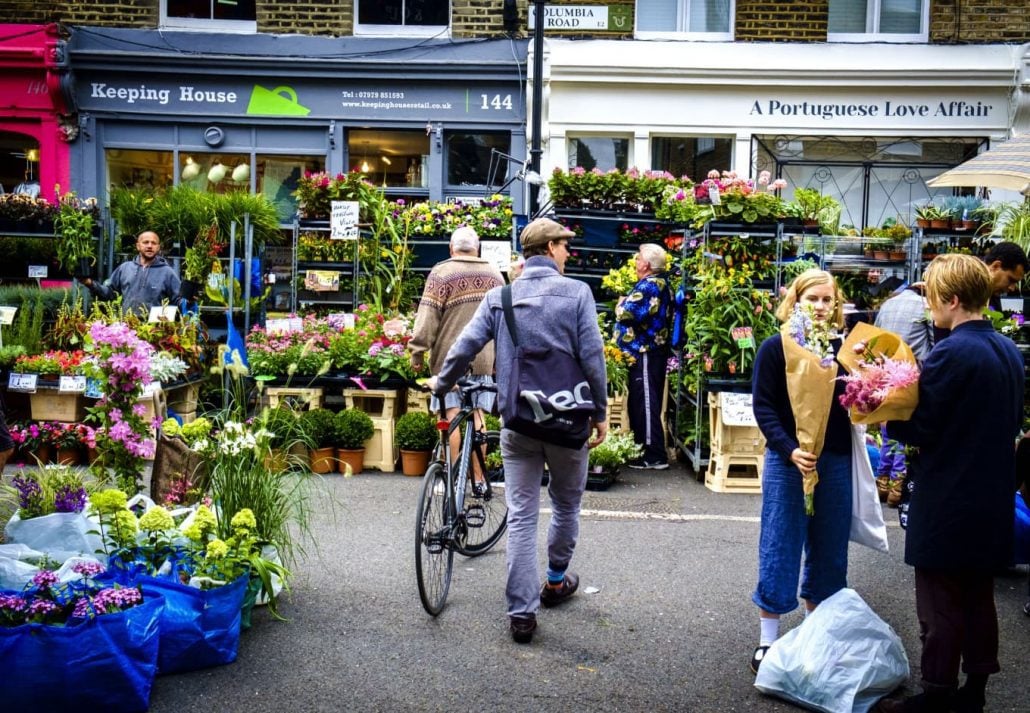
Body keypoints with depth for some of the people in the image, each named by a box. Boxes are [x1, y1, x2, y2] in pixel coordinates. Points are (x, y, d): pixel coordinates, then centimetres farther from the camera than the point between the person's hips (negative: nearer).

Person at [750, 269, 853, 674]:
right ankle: (768, 641, 12)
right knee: (779, 549, 2)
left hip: (836, 462, 4)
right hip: (787, 460, -4)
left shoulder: (842, 348, 6)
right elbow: (763, 406, -8)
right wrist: (790, 451, -19)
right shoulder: (776, 348, -4)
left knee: (828, 550, 11)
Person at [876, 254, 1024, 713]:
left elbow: (918, 430, -17)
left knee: (940, 605, 2)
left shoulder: (950, 354, -20)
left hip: (948, 502, -8)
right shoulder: (1008, 351, 6)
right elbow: (1011, 422, 15)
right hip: (992, 499, 8)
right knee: (978, 597, 16)